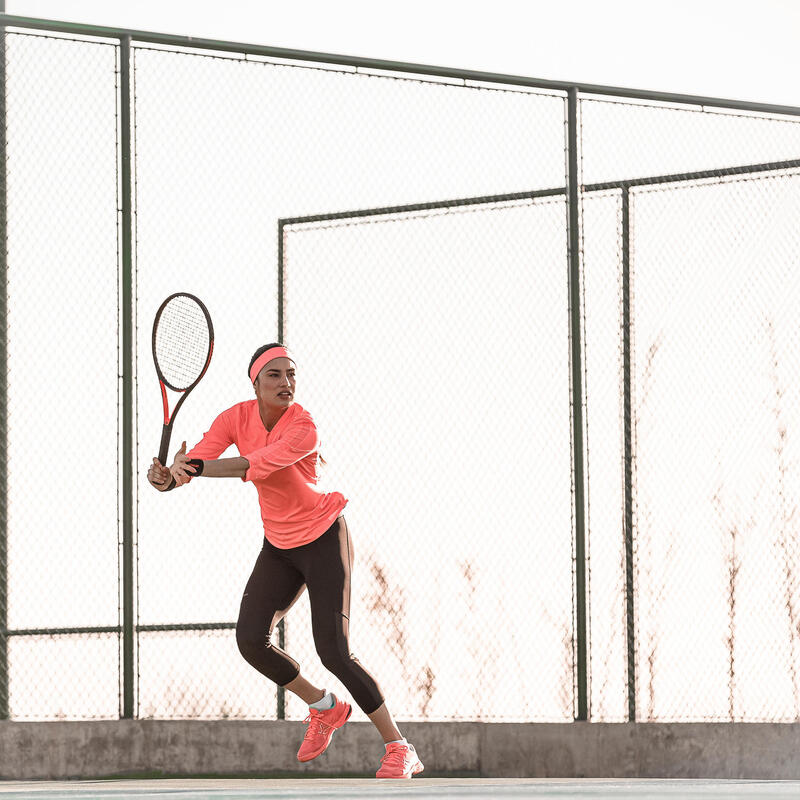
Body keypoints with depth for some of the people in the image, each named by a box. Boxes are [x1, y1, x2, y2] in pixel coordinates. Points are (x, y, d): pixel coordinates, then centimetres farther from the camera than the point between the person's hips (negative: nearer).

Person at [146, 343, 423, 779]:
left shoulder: (303, 429, -27)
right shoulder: (237, 417, -9)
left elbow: (254, 465, -40)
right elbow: (193, 462, -17)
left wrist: (193, 466, -46)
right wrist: (168, 477, -39)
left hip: (323, 539, -6)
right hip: (278, 547, 6)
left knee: (333, 650, -16)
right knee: (251, 638, -9)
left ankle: (399, 750, -6)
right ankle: (323, 708, 18)